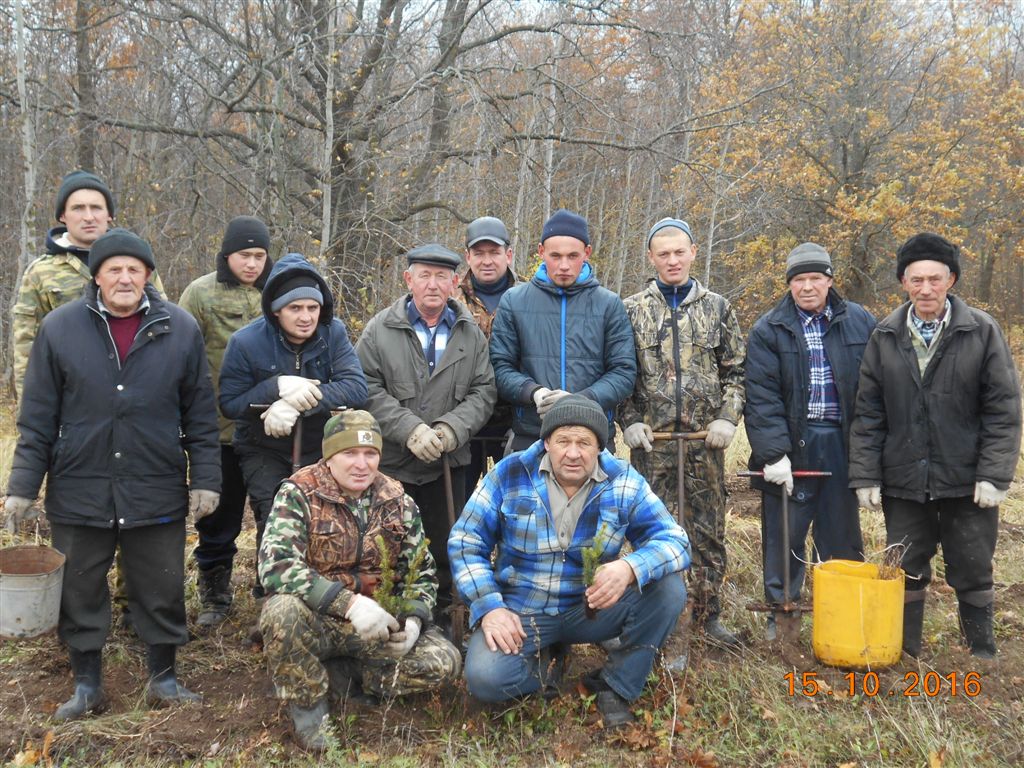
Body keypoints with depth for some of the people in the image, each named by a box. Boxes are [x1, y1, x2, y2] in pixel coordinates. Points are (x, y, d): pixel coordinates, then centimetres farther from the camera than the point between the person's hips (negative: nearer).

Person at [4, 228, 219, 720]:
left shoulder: (180, 329, 0)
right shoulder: (59, 328, -1)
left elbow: (201, 413, 4)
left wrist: (205, 477, 0)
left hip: (157, 491, 0)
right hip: (78, 490, 0)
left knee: (163, 590, 9)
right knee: (79, 592, 11)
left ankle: (163, 678, 28)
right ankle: (86, 684, 29)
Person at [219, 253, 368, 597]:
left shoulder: (334, 333, -9)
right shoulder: (246, 342, -13)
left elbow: (356, 388, -20)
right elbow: (229, 403, -13)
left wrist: (300, 401, -32)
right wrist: (277, 388, -29)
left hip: (320, 449, 2)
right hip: (264, 451, -2)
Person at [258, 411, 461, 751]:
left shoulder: (398, 502, 1)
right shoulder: (299, 493, -12)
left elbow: (422, 572, 8)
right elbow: (275, 564, -26)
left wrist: (413, 619, -14)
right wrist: (349, 603, -34)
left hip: (378, 624, 4)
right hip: (317, 619, -4)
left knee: (444, 662, -16)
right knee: (283, 610, -36)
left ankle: (340, 674, 2)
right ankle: (307, 704, -10)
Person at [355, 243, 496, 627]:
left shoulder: (471, 334, 6)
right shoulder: (380, 329, -1)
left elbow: (483, 391, 1)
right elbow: (369, 390, -8)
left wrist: (452, 429, -16)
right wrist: (410, 429, -19)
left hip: (448, 464, 2)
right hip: (390, 463, -2)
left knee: (446, 550, 10)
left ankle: (443, 623, 25)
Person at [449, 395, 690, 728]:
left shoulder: (624, 483, -7)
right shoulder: (510, 475, -9)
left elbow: (674, 541, -12)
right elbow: (466, 542, -4)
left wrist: (630, 568, -35)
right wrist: (489, 607, -18)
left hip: (593, 608, 2)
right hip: (520, 610, -1)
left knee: (668, 588, -21)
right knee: (485, 677, -28)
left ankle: (615, 687, 0)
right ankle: (542, 661, 9)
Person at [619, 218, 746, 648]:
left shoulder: (716, 308, 8)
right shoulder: (632, 310, 4)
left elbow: (735, 371, 9)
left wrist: (727, 418, -3)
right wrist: (630, 422, -5)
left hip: (705, 440, 1)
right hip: (651, 440, -1)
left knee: (709, 531, 7)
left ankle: (709, 615, 20)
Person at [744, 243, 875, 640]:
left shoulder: (860, 323, 4)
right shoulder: (768, 330, -2)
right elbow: (762, 396, -8)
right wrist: (773, 452, -17)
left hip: (841, 444, 2)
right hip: (791, 444, -2)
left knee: (842, 534, 11)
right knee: (784, 536, 6)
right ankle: (780, 613, 20)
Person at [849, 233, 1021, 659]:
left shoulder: (982, 331, -4)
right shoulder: (885, 336, 2)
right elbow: (868, 413, 3)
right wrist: (865, 475, -1)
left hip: (966, 481, -2)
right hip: (904, 480, 2)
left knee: (974, 574, 10)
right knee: (906, 572, 13)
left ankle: (983, 654, 27)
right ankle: (904, 653, 27)